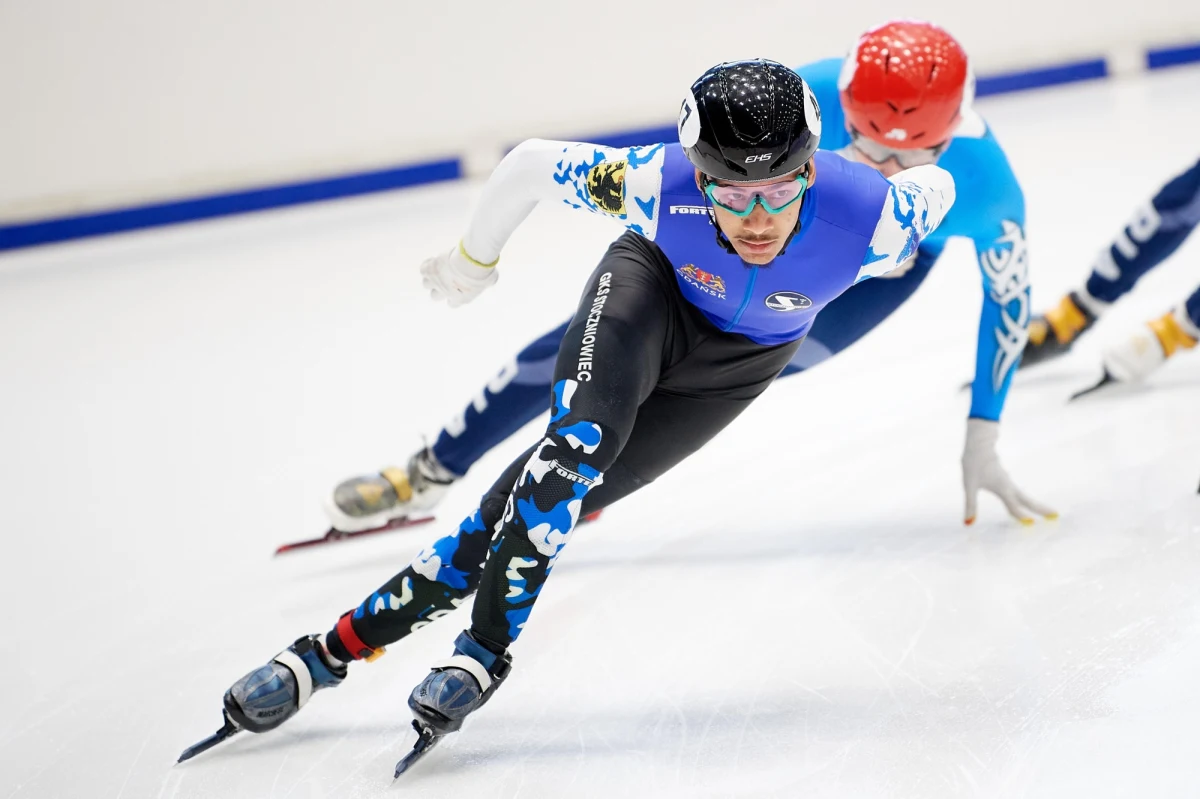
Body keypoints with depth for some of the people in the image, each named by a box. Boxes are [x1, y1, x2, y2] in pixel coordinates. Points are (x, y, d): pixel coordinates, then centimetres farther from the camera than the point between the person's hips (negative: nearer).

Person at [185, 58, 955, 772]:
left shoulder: (868, 215, -38)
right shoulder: (660, 184, -36)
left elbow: (937, 187, -15)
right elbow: (532, 162, -20)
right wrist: (474, 260, -2)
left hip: (743, 354, 1)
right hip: (654, 283, -1)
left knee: (571, 486, -13)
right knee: (583, 439, -29)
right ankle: (488, 645, -17)